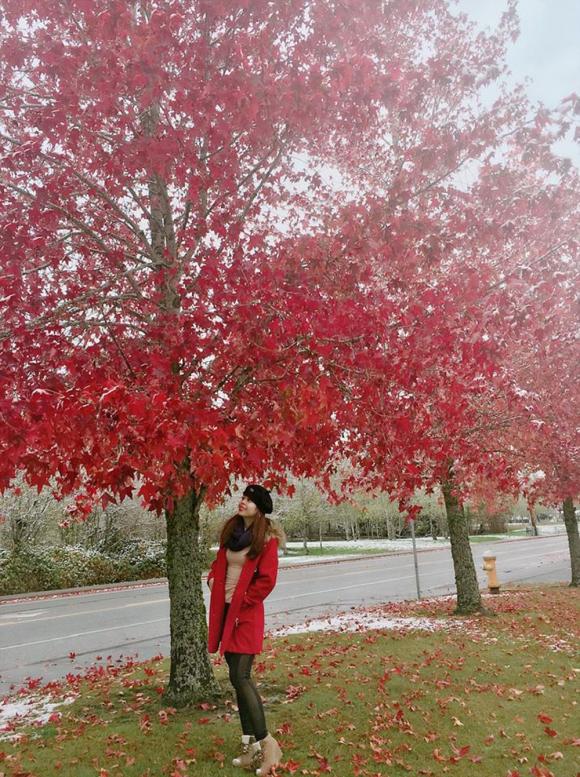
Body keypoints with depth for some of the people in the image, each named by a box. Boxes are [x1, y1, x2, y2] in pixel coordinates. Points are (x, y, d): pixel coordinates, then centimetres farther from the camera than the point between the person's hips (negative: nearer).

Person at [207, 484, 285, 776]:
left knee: (240, 676, -9)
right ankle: (250, 744, 24)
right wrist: (213, 578, 2)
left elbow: (267, 580, -15)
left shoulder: (266, 538, -12)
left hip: (246, 612, -7)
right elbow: (220, 561, 20)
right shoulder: (231, 530, 7)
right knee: (238, 677, 12)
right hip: (226, 609, 7)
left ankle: (266, 742, 4)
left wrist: (243, 603, -12)